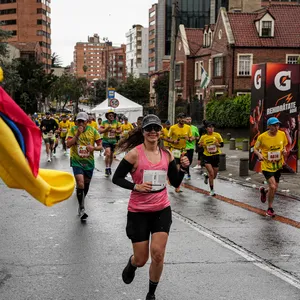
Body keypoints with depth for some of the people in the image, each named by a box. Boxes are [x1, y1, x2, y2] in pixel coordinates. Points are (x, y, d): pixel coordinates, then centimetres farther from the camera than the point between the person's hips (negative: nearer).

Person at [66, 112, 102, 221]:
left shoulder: (93, 131, -3)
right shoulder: (73, 130, -5)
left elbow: (100, 146, 0)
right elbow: (68, 144, -15)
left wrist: (93, 148, -21)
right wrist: (77, 134, -23)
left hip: (89, 161, 3)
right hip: (76, 160, -2)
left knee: (86, 183, 16)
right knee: (80, 183, -18)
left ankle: (81, 203, 42)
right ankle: (81, 208, -9)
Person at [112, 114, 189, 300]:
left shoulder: (167, 154, 0)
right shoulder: (135, 153, -12)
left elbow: (176, 183, 6)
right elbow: (116, 178, -7)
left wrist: (183, 168, -11)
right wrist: (136, 186, -21)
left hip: (162, 210, 3)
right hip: (138, 212, -2)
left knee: (158, 254, -7)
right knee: (141, 259, 5)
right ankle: (132, 264, 45)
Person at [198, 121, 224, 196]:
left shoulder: (217, 135, -4)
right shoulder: (203, 137, -3)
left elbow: (222, 144, 1)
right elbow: (199, 147, 6)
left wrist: (218, 144, -20)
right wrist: (201, 146, -17)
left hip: (216, 156, 2)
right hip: (207, 156, -2)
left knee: (214, 176, 9)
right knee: (211, 173, -15)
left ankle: (206, 176, 45)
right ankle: (212, 190, 2)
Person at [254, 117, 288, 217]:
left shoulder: (282, 134, -5)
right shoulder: (262, 137, -15)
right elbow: (255, 148, -2)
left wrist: (284, 150, -9)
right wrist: (259, 154, -22)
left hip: (278, 165, 5)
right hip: (267, 165, -5)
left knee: (274, 188, 11)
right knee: (273, 187, -16)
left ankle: (264, 191, 47)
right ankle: (270, 208, 8)